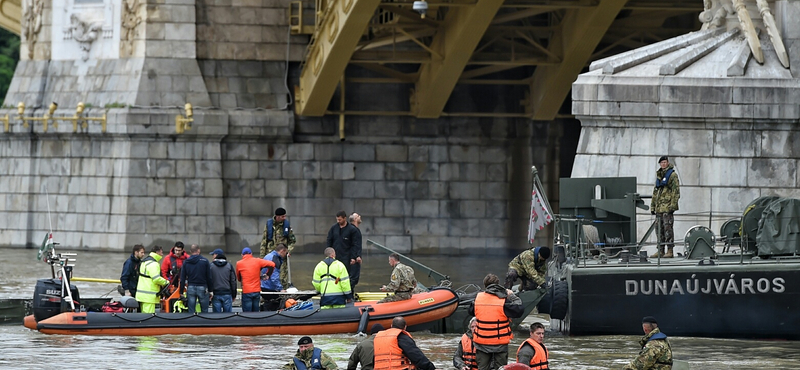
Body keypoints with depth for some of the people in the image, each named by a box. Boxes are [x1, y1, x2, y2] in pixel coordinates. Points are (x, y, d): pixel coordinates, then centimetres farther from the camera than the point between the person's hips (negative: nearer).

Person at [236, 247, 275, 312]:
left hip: (246, 292, -2)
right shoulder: (257, 261, 2)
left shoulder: (239, 264, 0)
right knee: (256, 313, 9)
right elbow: (272, 264, -4)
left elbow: (238, 278, 12)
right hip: (257, 291, 2)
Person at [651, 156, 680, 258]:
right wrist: (653, 206, 20)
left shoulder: (672, 175, -2)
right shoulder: (659, 175, 21)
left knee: (667, 227, -11)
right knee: (659, 228, 7)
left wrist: (673, 205, -17)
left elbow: (676, 191, -9)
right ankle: (660, 251, 10)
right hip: (659, 207, 8)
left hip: (667, 207, -8)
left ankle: (670, 251, -12)